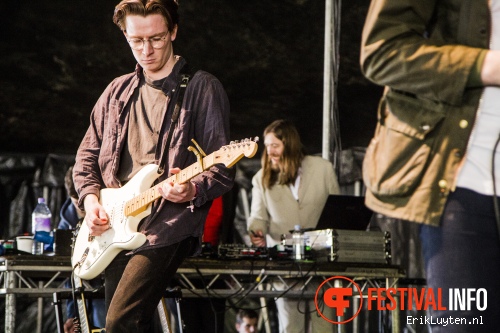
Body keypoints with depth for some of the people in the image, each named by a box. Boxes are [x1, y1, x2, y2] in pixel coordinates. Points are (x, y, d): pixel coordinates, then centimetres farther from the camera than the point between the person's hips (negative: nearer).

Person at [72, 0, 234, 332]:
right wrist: (91, 198, 3)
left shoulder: (202, 88, -2)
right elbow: (87, 154, 22)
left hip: (168, 227, -6)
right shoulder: (119, 91, 16)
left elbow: (223, 169, -5)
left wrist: (192, 191, -25)